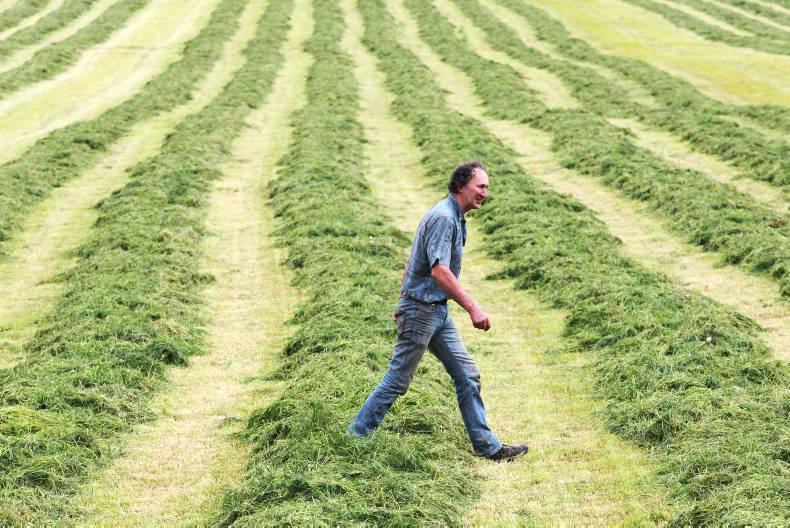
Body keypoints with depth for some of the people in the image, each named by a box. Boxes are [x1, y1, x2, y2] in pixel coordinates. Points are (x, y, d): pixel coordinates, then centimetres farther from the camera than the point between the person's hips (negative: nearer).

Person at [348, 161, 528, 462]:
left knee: (467, 375, 7)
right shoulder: (444, 217, -18)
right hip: (421, 311, -10)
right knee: (398, 381, -1)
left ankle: (487, 445, 11)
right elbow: (439, 271, -28)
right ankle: (357, 435, 11)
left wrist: (404, 301, 24)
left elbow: (412, 262, 20)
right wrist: (473, 308, -30)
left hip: (437, 310, 10)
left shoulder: (454, 218, 14)